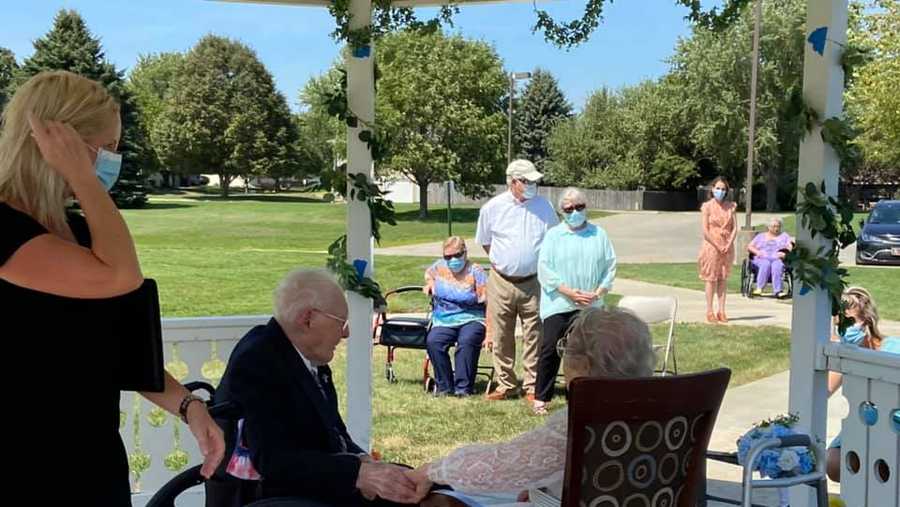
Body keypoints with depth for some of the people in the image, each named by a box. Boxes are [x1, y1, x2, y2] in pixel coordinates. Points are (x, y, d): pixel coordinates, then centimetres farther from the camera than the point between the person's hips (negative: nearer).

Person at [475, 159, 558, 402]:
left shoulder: (544, 207, 1)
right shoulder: (492, 208, -2)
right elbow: (484, 242, 13)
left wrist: (544, 264, 10)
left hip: (533, 283, 0)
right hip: (501, 282, 0)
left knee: (534, 337, 3)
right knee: (501, 338, 7)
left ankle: (532, 387, 12)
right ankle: (505, 384, 20)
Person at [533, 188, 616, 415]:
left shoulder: (599, 234, 10)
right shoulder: (553, 235, 3)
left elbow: (610, 266, 7)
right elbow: (544, 269, -5)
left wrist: (598, 292, -7)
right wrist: (569, 292, -13)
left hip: (590, 307, 2)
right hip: (558, 305, -2)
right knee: (550, 350, -4)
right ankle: (541, 398, 4)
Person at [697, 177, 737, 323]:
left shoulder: (730, 206, 7)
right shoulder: (707, 207, -4)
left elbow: (734, 227, 4)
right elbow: (705, 231, -9)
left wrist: (729, 244, -9)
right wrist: (718, 246, -12)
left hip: (727, 247, 4)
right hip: (711, 246, -4)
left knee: (723, 279, 7)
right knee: (711, 279, 0)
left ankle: (721, 311, 11)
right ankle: (709, 312, 6)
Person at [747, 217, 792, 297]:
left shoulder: (784, 236, 25)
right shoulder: (761, 236, 26)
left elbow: (791, 246, 10)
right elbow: (749, 247, 17)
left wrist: (785, 253, -11)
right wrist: (757, 252, -4)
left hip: (778, 260, 0)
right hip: (762, 260, 1)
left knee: (777, 265, -37)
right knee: (766, 264, -37)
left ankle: (778, 291, -51)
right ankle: (759, 288, -46)